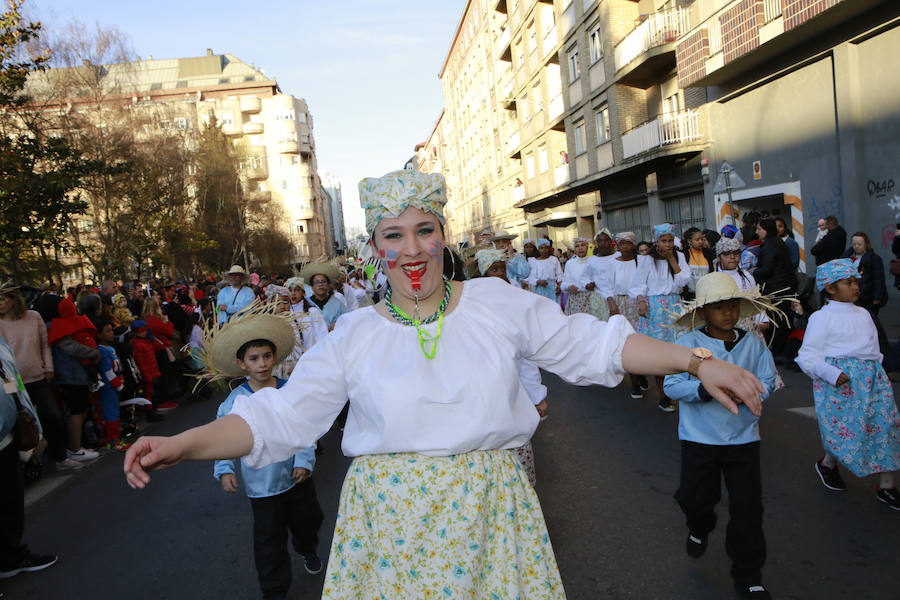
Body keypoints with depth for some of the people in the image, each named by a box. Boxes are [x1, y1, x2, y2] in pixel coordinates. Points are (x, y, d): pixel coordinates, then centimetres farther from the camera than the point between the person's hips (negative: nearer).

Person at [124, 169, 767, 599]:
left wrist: (697, 363, -7)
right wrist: (184, 443, -14)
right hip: (389, 517, 1)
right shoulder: (355, 334, -1)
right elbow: (278, 417, -2)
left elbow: (593, 344, -1)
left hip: (489, 518, 0)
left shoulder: (497, 301, -1)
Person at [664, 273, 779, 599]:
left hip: (743, 437, 2)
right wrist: (707, 389, -29)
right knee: (695, 497, 7)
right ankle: (700, 529, 46)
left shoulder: (753, 343, 0)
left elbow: (767, 383, 0)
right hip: (699, 437, -2)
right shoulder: (688, 342, -9)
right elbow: (672, 385, -14)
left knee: (748, 506, 6)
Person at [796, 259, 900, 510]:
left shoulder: (863, 314, 17)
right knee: (847, 429, -7)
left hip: (871, 376, 7)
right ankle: (827, 463, 25)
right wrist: (831, 373, -21)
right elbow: (807, 356, -8)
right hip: (840, 380, -6)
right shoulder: (822, 317, -4)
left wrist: (877, 371, 12)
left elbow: (873, 347, 25)